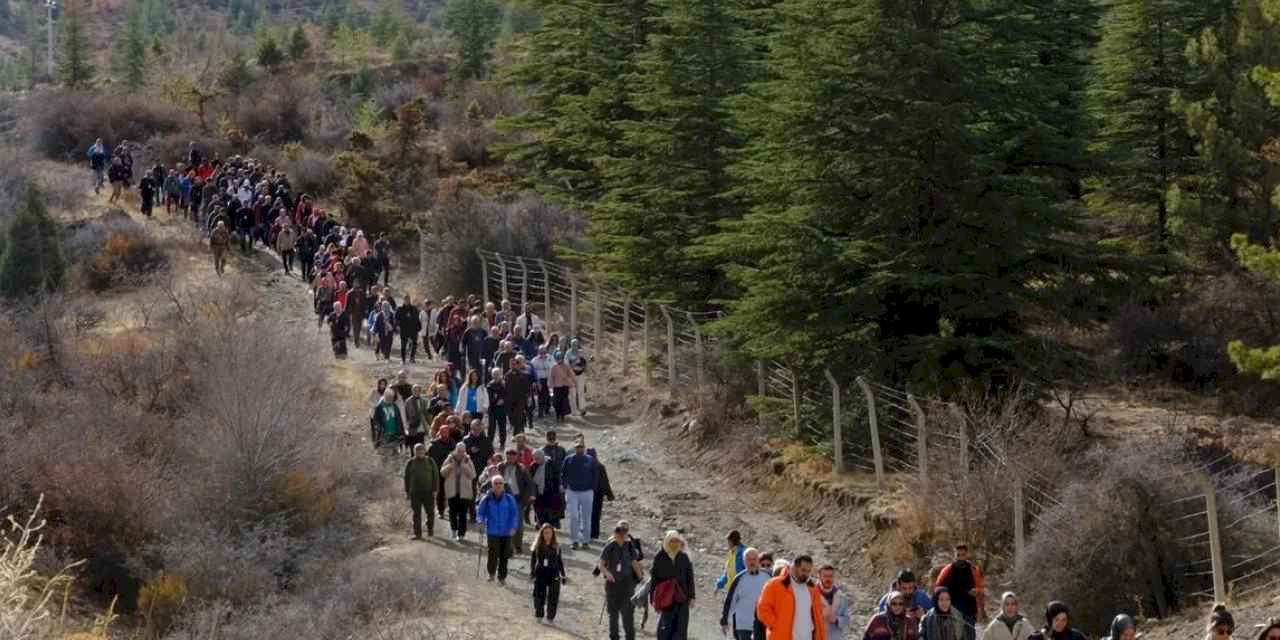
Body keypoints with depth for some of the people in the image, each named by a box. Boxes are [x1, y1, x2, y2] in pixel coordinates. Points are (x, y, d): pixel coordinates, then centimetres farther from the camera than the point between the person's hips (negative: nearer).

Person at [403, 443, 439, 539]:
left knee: (430, 512, 5)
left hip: (428, 491, 0)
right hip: (415, 492, 0)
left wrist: (435, 490, -2)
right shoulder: (410, 463, 6)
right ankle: (417, 533, 4)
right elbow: (406, 477, 9)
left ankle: (430, 530, 23)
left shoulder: (430, 462, 5)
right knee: (416, 513, 1)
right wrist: (407, 491, 4)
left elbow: (436, 476, 5)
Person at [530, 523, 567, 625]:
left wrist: (563, 575, 10)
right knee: (539, 596, 1)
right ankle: (539, 616, 19)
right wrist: (532, 572, -5)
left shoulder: (556, 546, 3)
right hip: (540, 573, 0)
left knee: (553, 597, -2)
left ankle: (550, 618, 12)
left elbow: (560, 561, 10)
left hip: (553, 574, 0)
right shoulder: (537, 546, 0)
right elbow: (532, 560, 5)